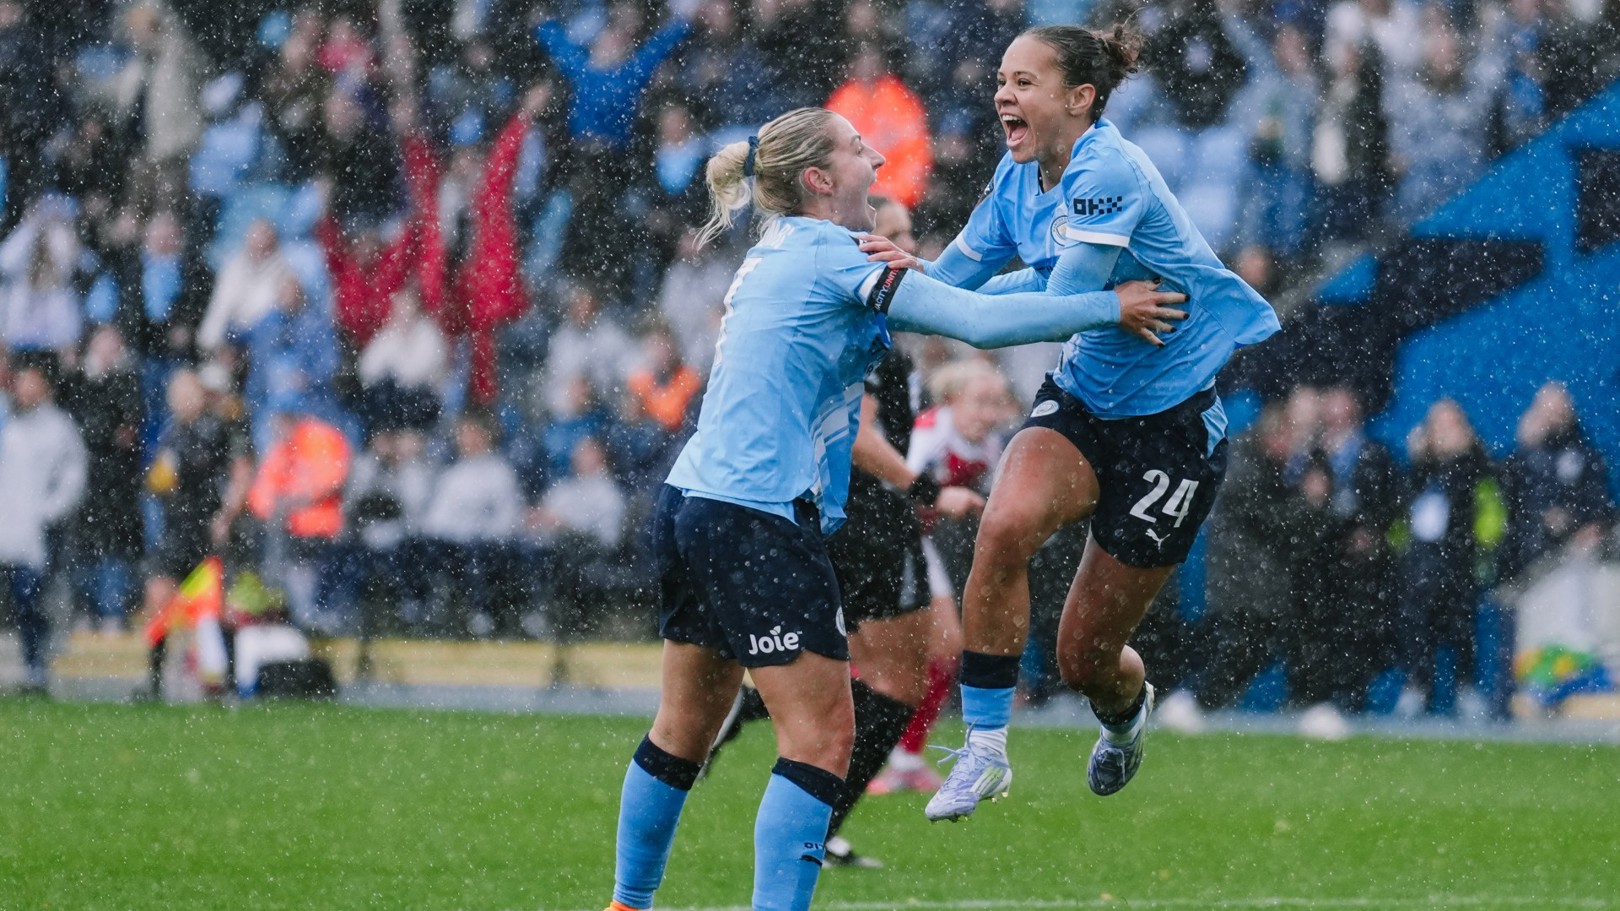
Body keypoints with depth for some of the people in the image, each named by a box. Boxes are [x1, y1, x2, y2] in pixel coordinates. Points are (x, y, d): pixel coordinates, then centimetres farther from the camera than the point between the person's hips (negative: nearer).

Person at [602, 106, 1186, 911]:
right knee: (821, 737, -8)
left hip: (692, 507, 9)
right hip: (760, 521, -9)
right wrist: (1110, 307, -3)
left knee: (685, 726, 18)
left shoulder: (777, 253, 16)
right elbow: (979, 323, -12)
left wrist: (891, 265, 5)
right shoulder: (833, 257, -10)